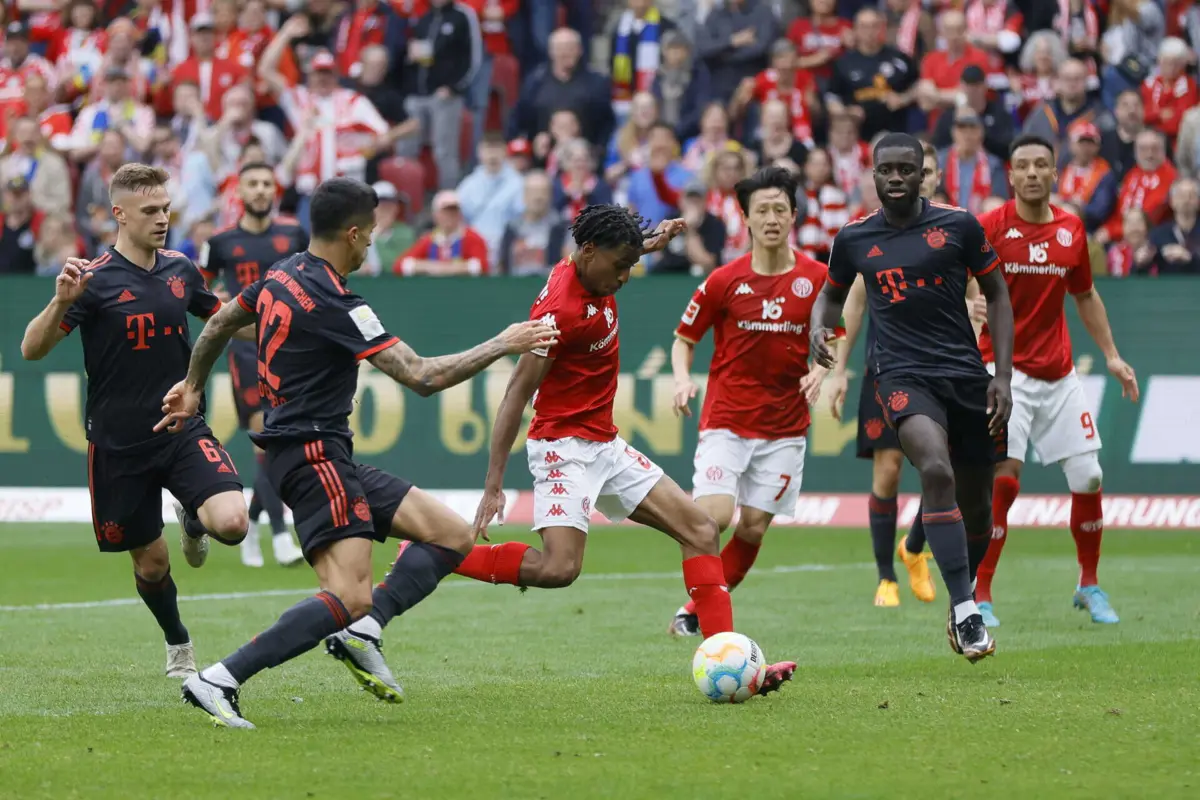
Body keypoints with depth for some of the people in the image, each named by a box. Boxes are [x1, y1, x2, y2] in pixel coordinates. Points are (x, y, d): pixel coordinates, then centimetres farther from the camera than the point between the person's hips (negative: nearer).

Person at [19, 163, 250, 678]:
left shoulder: (180, 269, 3)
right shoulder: (95, 279, -12)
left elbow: (220, 317, 23)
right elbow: (32, 350, -17)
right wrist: (62, 302, -34)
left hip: (181, 428, 3)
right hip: (119, 445, -3)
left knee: (231, 523, -21)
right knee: (151, 563, 7)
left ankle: (193, 518, 17)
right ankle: (178, 646, 37)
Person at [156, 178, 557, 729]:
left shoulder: (283, 276, 9)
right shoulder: (333, 304, -18)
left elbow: (219, 323, 26)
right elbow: (422, 377, -20)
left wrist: (192, 386, 43)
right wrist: (503, 346, -10)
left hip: (330, 460, 10)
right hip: (312, 455, -10)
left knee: (453, 537, 6)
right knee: (349, 597, -21)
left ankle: (361, 631, -3)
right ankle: (219, 682, -21)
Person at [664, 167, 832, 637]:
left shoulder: (816, 278, -1)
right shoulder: (724, 281, -4)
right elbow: (684, 339, 6)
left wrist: (820, 374, -8)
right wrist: (682, 380, -12)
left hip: (784, 428, 2)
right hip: (726, 420, -2)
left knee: (754, 527, 2)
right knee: (714, 517, -17)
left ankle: (703, 612, 20)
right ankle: (692, 607, 5)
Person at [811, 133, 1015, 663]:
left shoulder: (959, 227, 2)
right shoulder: (854, 239, 6)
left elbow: (996, 294, 8)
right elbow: (832, 294, 23)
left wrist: (1003, 375, 1)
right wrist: (819, 329, 0)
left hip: (966, 371, 2)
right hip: (902, 374, -2)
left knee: (977, 501, 8)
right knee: (936, 470, -29)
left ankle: (964, 599, 36)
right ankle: (965, 613, -30)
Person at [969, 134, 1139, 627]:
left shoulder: (1071, 230, 6)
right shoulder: (990, 228, -9)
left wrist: (1112, 356, 14)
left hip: (1058, 374, 5)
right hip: (1005, 370, -5)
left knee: (1088, 479, 5)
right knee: (1004, 480, -17)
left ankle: (1089, 587, 26)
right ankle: (979, 597, -7)